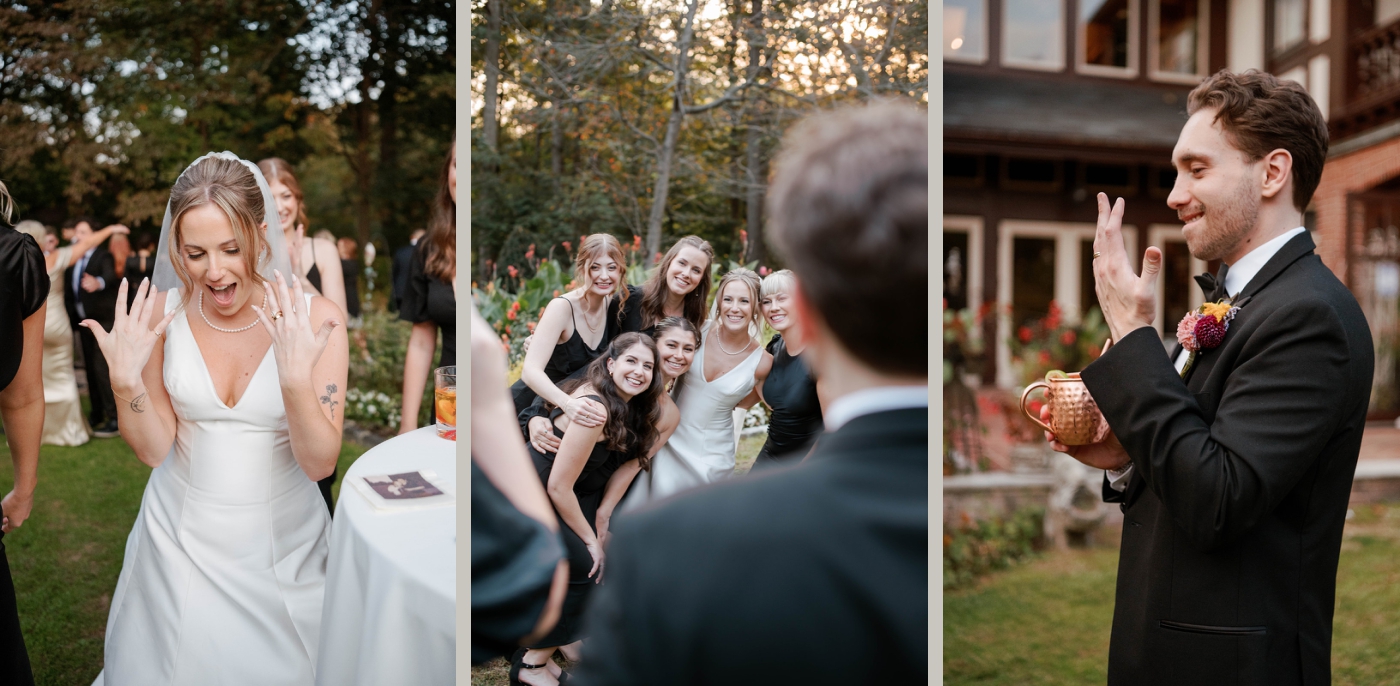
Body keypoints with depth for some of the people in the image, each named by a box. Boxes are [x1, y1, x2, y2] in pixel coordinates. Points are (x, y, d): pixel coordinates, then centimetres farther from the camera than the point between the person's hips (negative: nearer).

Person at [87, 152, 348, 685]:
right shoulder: (161, 313, -10)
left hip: (278, 536, -2)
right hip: (181, 532, 2)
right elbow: (154, 450, -5)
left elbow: (321, 464, -19)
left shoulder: (314, 319, -18)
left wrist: (296, 379, -35)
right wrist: (126, 381, -22)